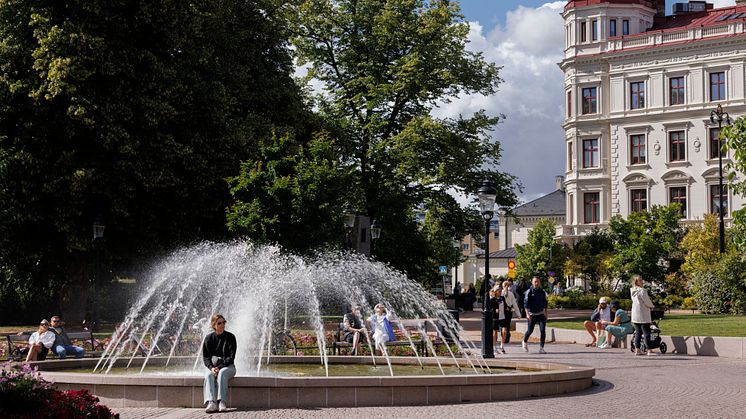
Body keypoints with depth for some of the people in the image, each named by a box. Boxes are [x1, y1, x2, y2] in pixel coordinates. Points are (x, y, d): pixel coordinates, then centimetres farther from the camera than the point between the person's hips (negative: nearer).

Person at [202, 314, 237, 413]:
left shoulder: (230, 337, -2)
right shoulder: (209, 338, 4)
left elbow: (231, 357, -8)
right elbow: (205, 357, 1)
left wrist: (219, 367, -21)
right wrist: (211, 367, -19)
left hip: (228, 366, -2)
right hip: (212, 367, 2)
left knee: (222, 373, -35)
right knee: (209, 375, -31)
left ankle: (221, 402, -46)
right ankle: (211, 403, -49)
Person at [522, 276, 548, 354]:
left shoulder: (542, 292, 7)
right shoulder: (529, 292, -7)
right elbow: (526, 303, -11)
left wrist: (545, 314, 17)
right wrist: (527, 314, -20)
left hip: (541, 314, 3)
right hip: (532, 315, -3)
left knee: (543, 330, -10)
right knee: (530, 331, 6)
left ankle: (541, 348, -7)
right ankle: (525, 342, 36)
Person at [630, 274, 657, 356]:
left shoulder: (632, 291, 7)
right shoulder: (642, 291, -18)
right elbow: (647, 301, -13)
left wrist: (649, 306, 15)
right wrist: (652, 306, 10)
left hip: (635, 315, 8)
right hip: (643, 315, -8)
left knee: (638, 332, 11)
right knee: (647, 333, -4)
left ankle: (637, 349, 10)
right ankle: (649, 350, -4)